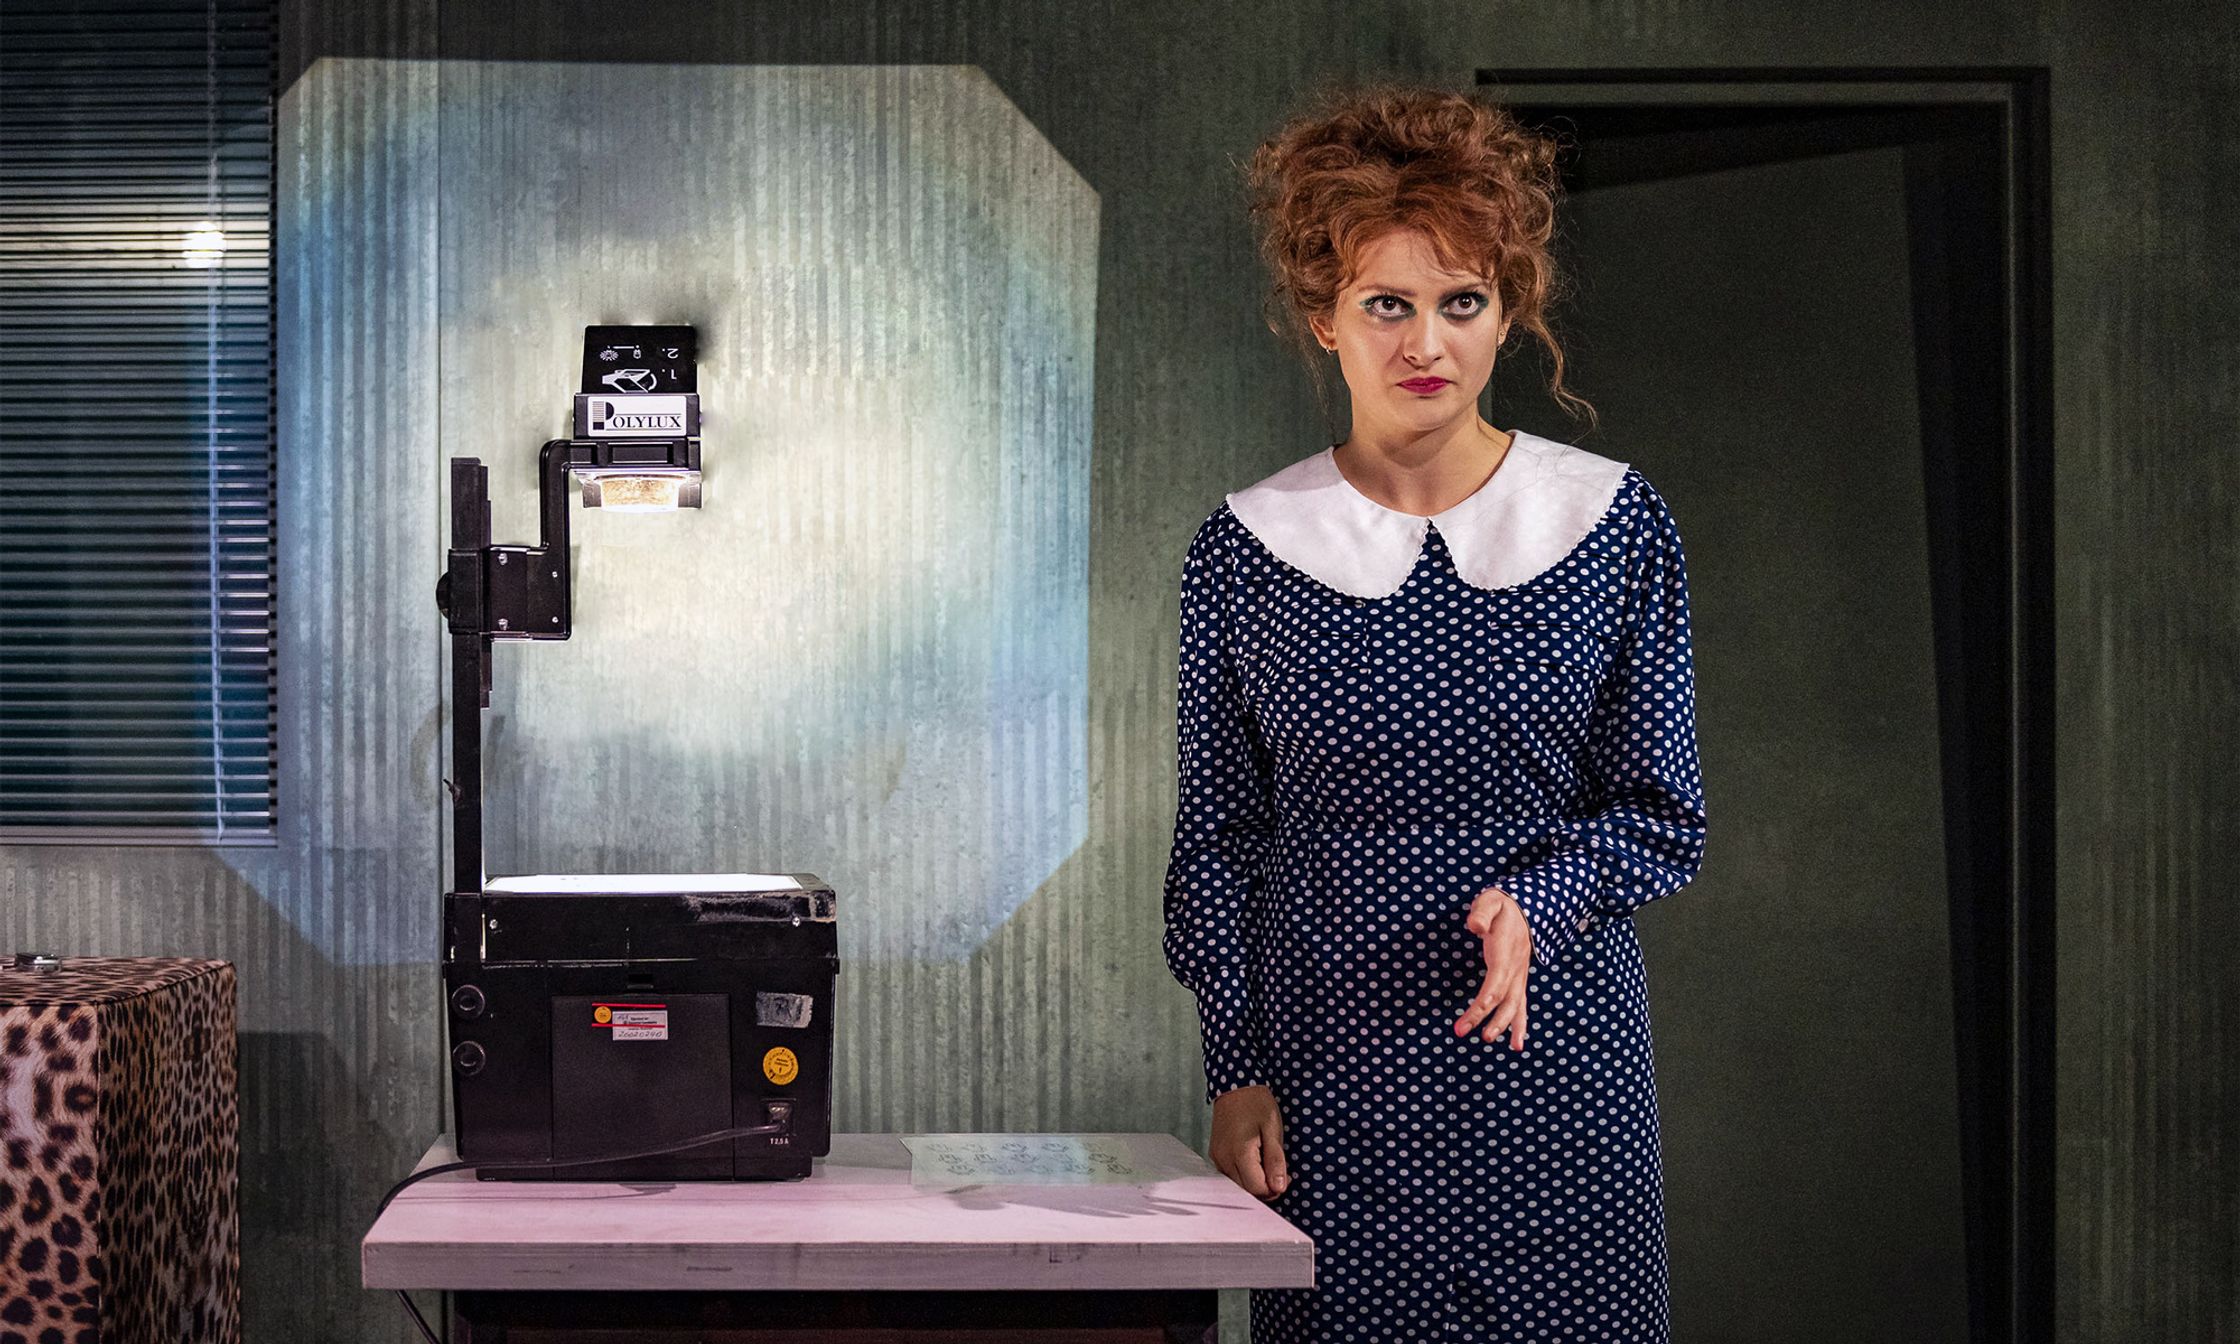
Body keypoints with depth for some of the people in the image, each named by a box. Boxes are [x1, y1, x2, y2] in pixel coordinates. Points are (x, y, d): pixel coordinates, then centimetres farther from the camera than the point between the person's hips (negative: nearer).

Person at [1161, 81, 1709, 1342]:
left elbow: (1663, 812, 3)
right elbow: (1218, 837, 7)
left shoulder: (1617, 526, 1)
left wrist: (1536, 906, -15)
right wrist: (1237, 1069, 1)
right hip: (1330, 1075, 0)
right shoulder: (1246, 548, 2)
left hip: (1551, 1061, 0)